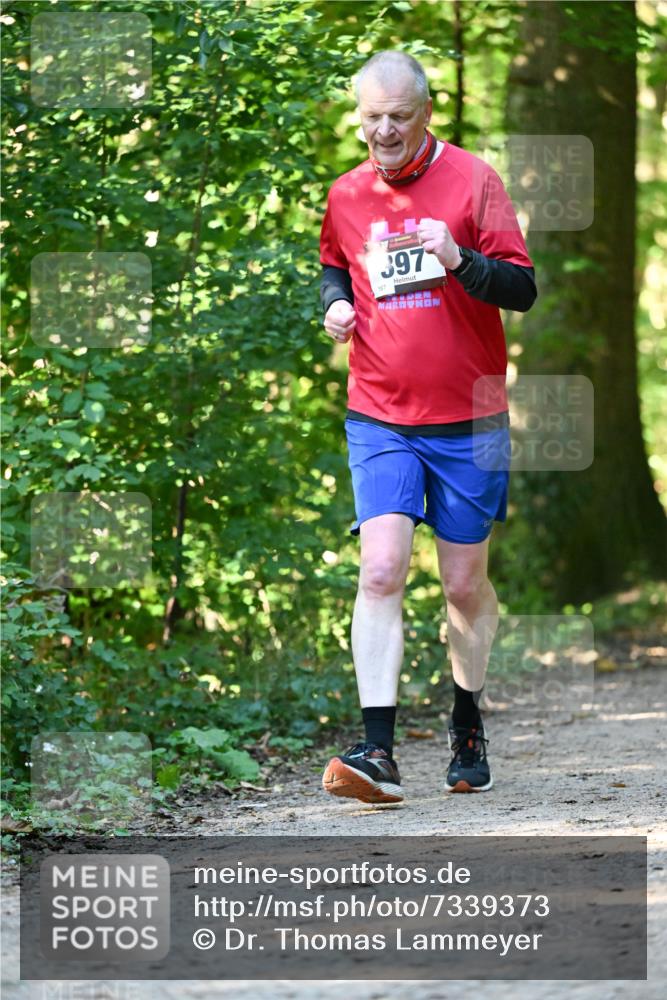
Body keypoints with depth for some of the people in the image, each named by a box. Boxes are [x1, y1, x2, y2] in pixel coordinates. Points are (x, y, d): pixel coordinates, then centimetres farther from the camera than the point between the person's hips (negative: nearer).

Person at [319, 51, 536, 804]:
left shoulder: (472, 180, -4)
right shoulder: (346, 195, 6)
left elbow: (523, 289, -7)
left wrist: (458, 259, -25)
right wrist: (335, 303, 3)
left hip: (467, 418, -1)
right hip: (379, 419, 1)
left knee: (465, 585, 7)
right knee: (381, 571, -15)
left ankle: (468, 725, 31)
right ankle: (377, 751, -19)